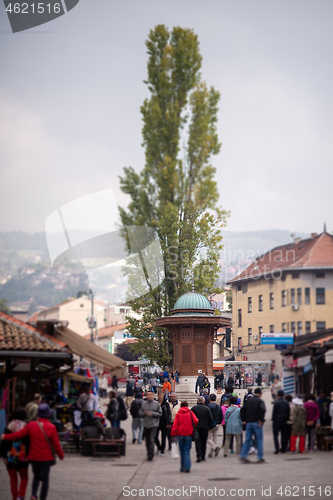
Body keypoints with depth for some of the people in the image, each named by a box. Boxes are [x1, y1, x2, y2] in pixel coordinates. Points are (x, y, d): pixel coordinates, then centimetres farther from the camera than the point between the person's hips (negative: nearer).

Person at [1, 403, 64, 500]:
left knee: (36, 476, 20)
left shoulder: (31, 425, -8)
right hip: (46, 457, -2)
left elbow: (19, 434, -2)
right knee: (45, 479, 7)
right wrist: (61, 455, 5)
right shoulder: (51, 427, -13)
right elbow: (56, 444, -10)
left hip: (34, 457, 2)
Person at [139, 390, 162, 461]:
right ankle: (149, 454, 21)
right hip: (146, 425, 4)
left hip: (154, 425, -4)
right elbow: (140, 413, 10)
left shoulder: (157, 404, 1)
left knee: (152, 440, -13)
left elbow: (160, 414, 0)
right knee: (147, 441, 9)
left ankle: (150, 455, -14)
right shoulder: (143, 404, 8)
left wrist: (152, 413, -13)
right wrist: (144, 413, -10)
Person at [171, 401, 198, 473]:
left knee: (182, 451, 11)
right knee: (187, 451, -1)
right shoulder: (190, 413, -1)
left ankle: (182, 467, 14)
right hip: (188, 434, -1)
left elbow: (175, 425, -3)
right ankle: (187, 467, -14)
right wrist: (193, 426, 10)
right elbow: (195, 421, -11)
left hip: (180, 434, 1)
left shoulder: (178, 414, 2)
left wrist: (173, 434, -1)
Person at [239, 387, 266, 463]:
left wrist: (243, 420, 10)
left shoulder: (249, 400, 12)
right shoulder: (260, 401, -6)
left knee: (247, 439, 8)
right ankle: (260, 457, 3)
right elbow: (262, 410, -23)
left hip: (248, 423, 5)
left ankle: (243, 455, 0)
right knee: (259, 440, 3)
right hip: (257, 423, -5)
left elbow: (242, 409, 10)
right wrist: (261, 420, -16)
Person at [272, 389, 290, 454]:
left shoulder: (276, 403, -12)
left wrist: (273, 419, 1)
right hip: (284, 421, 5)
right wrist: (287, 419, 14)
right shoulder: (287, 403, 3)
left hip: (277, 420, -5)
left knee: (276, 435, -2)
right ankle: (283, 449, 12)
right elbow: (288, 413, 6)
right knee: (284, 435, 10)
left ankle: (277, 448, -14)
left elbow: (274, 412, -11)